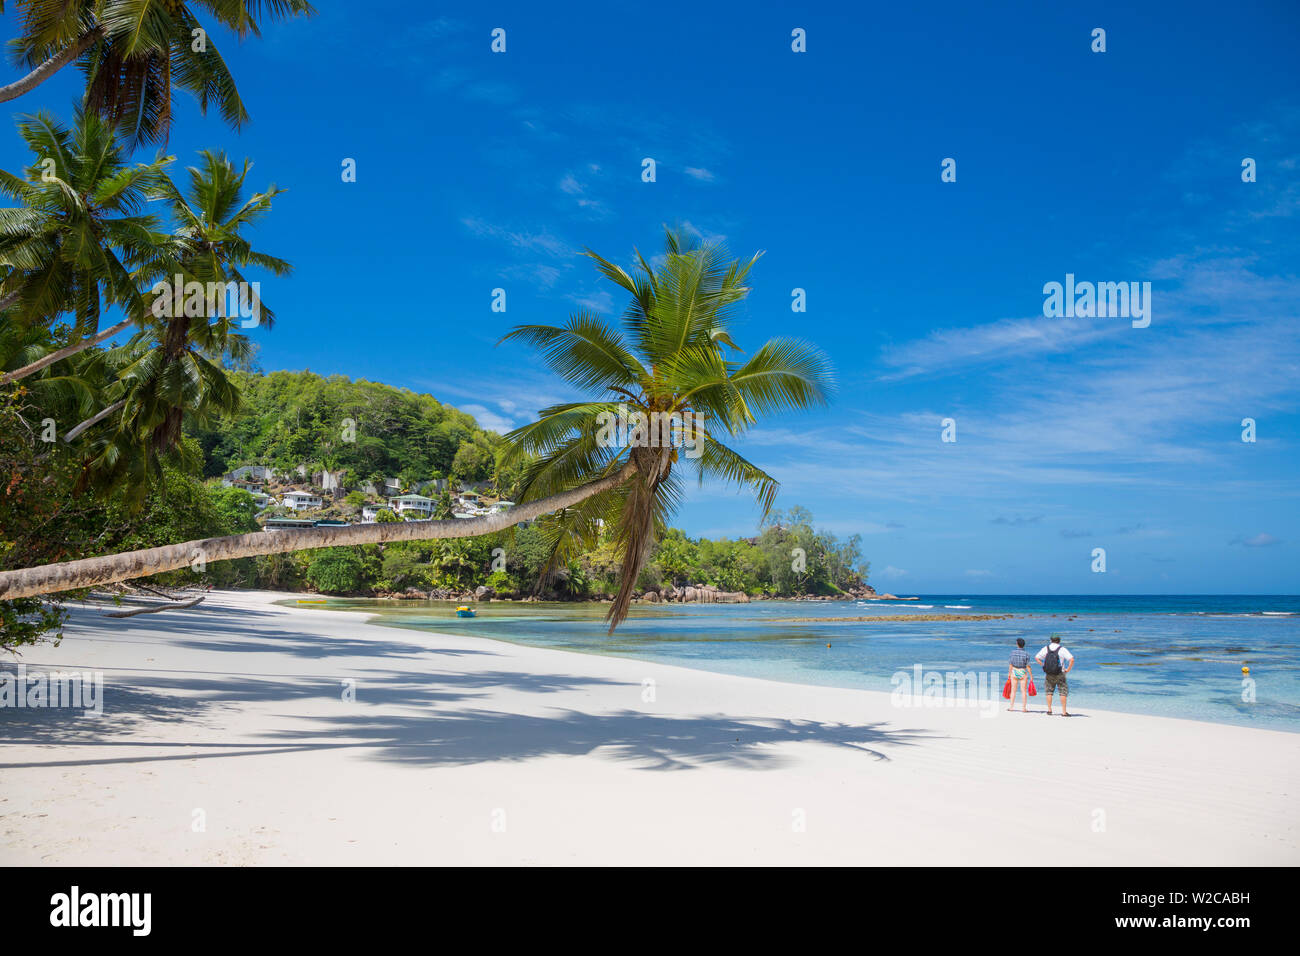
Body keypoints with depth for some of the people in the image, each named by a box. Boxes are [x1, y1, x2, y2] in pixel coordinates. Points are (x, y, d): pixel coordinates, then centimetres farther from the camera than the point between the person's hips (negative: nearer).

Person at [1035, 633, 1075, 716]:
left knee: (1049, 691, 14)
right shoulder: (1062, 649, -7)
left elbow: (1036, 657, 4)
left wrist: (1043, 666, 8)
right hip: (1059, 675, -3)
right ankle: (1063, 711, 3)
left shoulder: (1046, 648, 1)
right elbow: (1072, 659, -17)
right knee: (1063, 691, 6)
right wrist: (1068, 669, -6)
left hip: (1048, 675, 3)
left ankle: (1049, 710, 14)